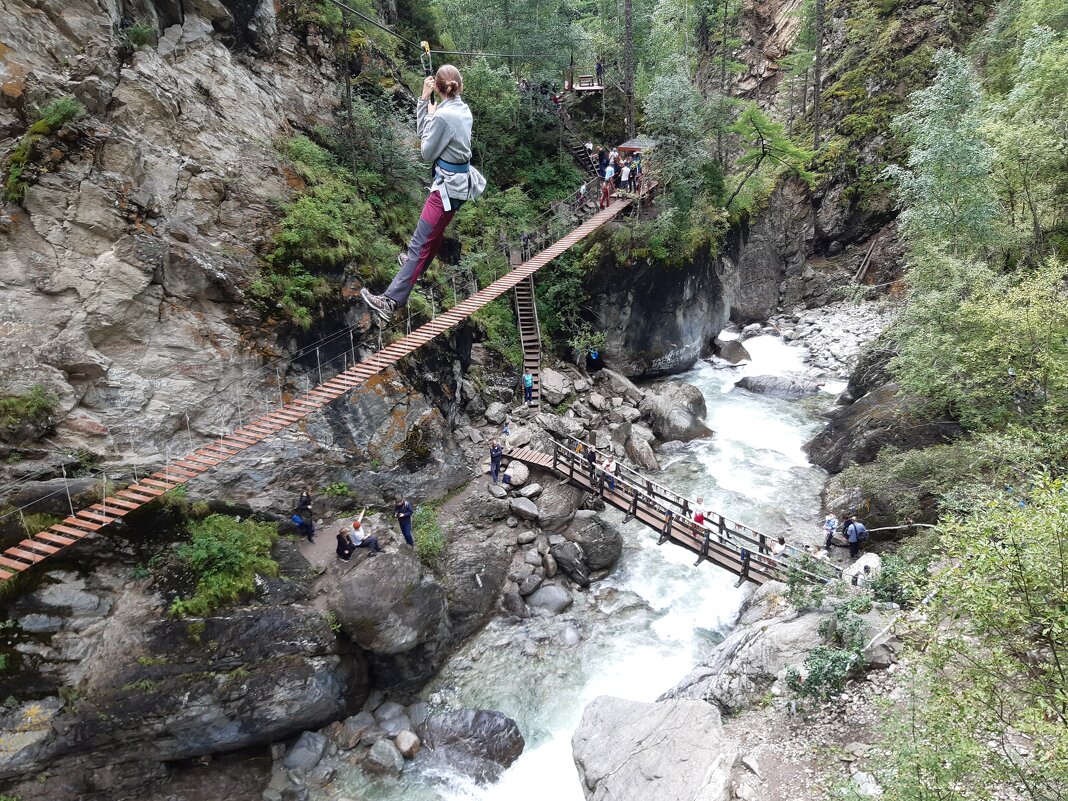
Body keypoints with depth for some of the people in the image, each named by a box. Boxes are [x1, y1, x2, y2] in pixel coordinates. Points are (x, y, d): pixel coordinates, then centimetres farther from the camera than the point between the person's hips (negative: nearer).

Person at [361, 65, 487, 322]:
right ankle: (418, 265, 51)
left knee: (419, 243, -13)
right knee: (435, 232, 28)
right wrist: (424, 99, 6)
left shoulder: (444, 115, -19)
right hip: (460, 182, 9)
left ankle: (390, 301, -16)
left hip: (449, 186, -9)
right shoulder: (462, 109, 7)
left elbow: (427, 153, -8)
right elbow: (422, 133, 13)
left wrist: (430, 115, 0)